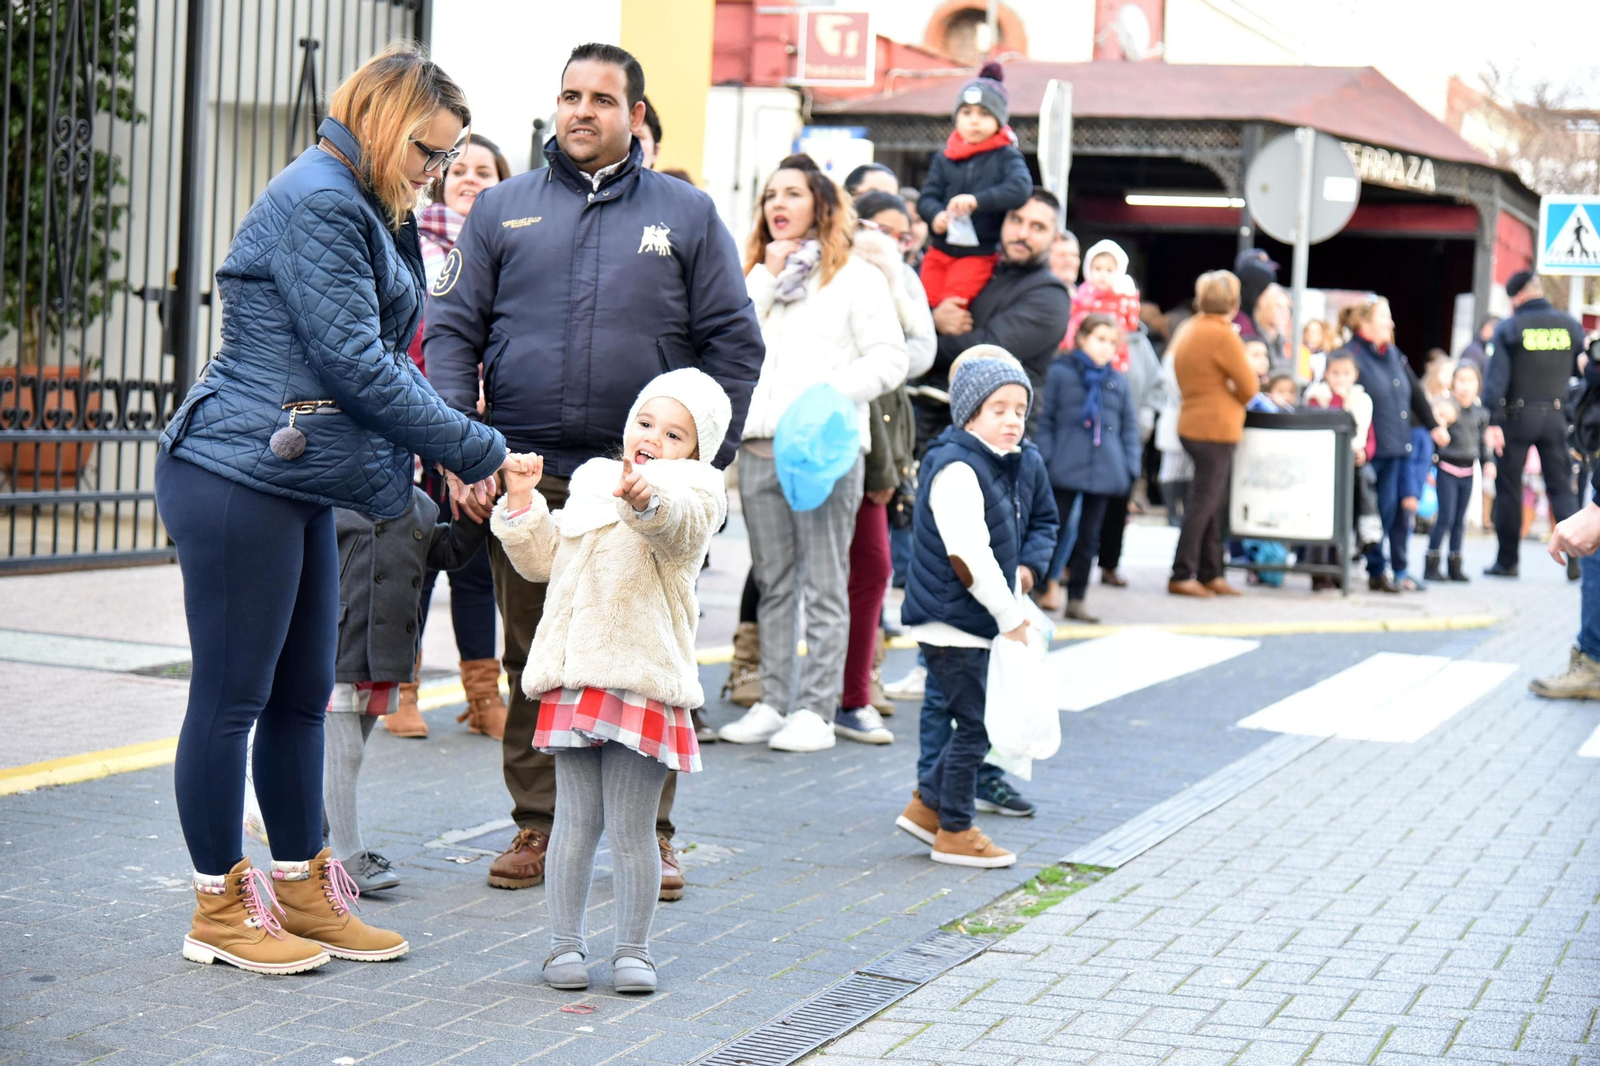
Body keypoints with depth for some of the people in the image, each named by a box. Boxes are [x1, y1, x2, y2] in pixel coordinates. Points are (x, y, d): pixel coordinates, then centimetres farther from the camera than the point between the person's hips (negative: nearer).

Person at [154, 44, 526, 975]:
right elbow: (355, 363, -19)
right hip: (240, 478, -10)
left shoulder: (365, 212, 19)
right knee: (232, 698, 0)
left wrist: (453, 456, 4)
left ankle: (302, 889, 23)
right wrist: (477, 450, -12)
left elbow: (384, 363, 18)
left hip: (299, 489, 10)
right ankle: (221, 907, 9)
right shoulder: (317, 202, -14)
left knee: (303, 696, 13)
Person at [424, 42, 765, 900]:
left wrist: (703, 459, -3)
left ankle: (650, 834, 12)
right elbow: (450, 330, 7)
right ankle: (536, 826, 16)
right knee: (532, 660, 7)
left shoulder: (687, 214, 9)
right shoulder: (503, 209, 11)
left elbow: (733, 343, 7)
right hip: (526, 476, 1)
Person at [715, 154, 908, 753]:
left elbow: (890, 360, -3)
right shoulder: (756, 273, 20)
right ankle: (773, 703, 14)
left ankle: (816, 709, -1)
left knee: (824, 584, -3)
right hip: (759, 445, 5)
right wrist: (766, 276, 1)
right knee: (773, 583, 9)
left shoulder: (856, 277, 4)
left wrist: (831, 393, -16)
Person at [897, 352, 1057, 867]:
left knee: (981, 722, 13)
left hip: (983, 620, 9)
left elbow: (1043, 521, 22)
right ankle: (955, 833, 11)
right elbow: (968, 556, -23)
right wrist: (1011, 617, -18)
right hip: (951, 623, -9)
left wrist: (1027, 567, 1)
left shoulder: (1027, 464, 8)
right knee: (974, 725, -3)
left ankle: (927, 804, 29)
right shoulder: (955, 469, -20)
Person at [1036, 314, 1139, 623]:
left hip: (1104, 471, 4)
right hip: (1064, 469, -4)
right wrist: (1045, 458, -8)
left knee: (1089, 536, 8)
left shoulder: (1119, 382, 12)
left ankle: (1076, 598, 15)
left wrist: (1130, 467, 7)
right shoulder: (1060, 373, 1)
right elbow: (1045, 419, 0)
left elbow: (1129, 426, 16)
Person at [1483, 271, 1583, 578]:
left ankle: (1507, 561, 10)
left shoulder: (1508, 328, -6)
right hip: (1555, 416, 3)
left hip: (1517, 416, -3)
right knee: (1561, 486, 8)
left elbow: (1497, 377, -12)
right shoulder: (1570, 325, 3)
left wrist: (1492, 422, -14)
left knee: (1508, 487, 7)